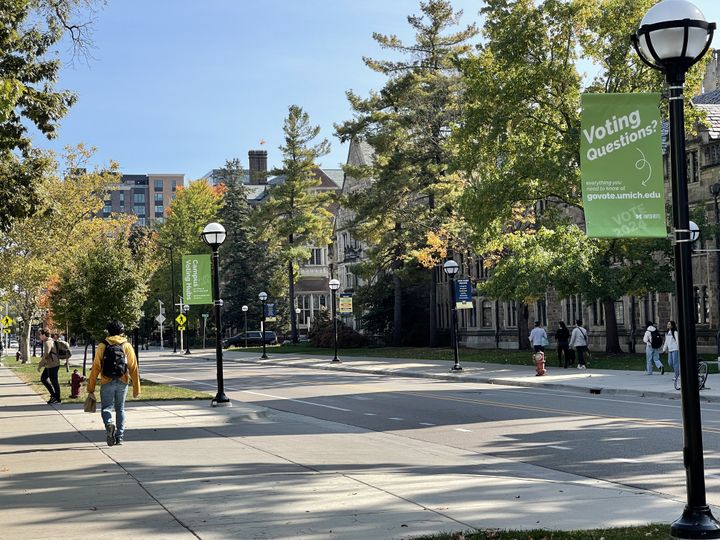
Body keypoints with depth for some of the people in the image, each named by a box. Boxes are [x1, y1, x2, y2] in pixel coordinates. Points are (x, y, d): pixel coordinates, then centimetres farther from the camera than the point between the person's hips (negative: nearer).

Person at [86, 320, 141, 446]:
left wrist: (91, 387, 2)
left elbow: (95, 368, -2)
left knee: (106, 407, 5)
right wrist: (136, 388, 6)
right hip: (122, 383, 2)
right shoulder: (127, 346, 4)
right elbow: (133, 369, 1)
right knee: (120, 409, 14)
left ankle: (109, 424, -25)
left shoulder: (102, 346, 1)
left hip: (107, 383, -2)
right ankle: (119, 437, 14)